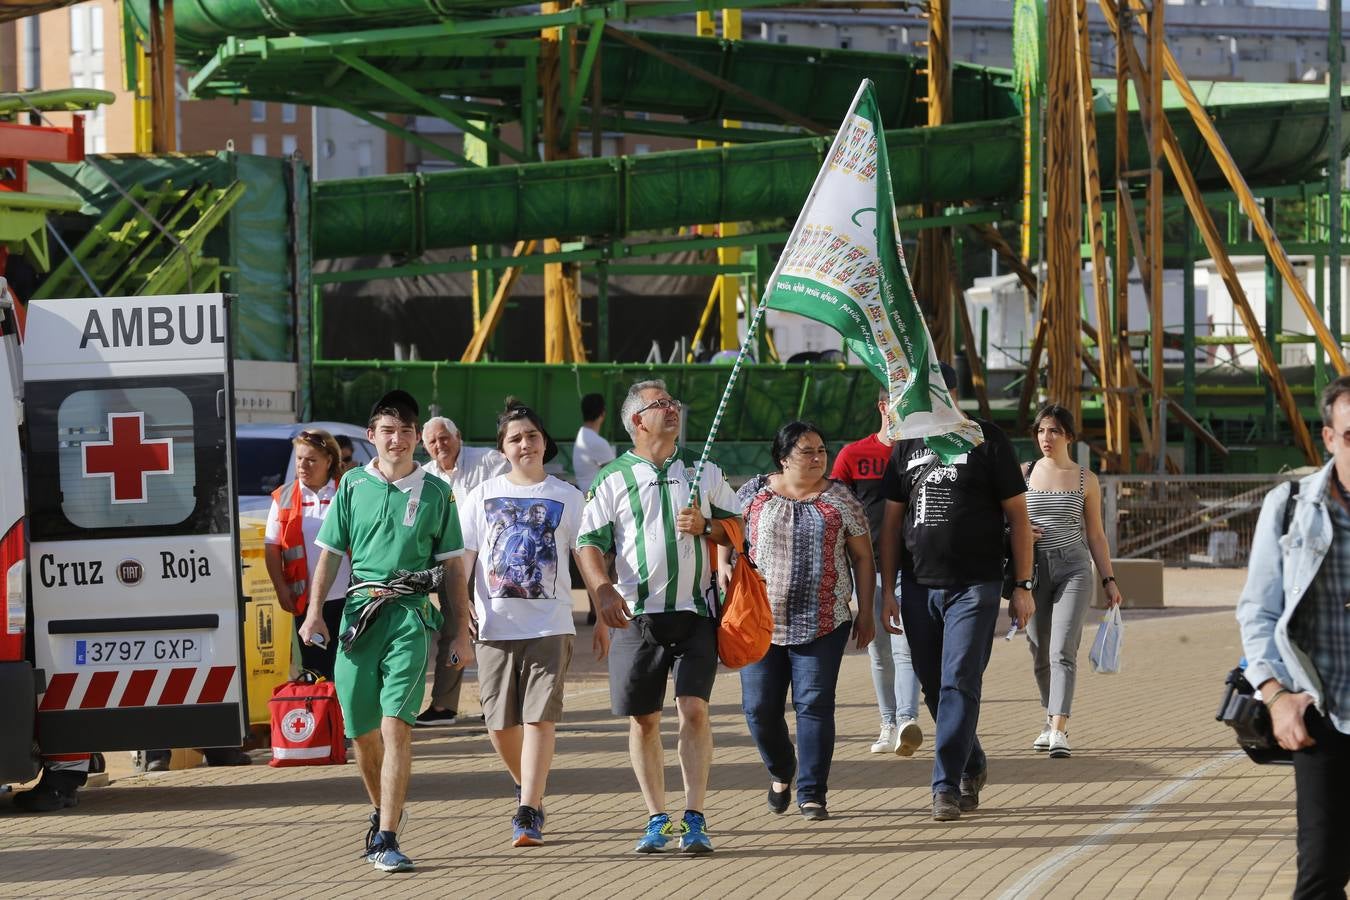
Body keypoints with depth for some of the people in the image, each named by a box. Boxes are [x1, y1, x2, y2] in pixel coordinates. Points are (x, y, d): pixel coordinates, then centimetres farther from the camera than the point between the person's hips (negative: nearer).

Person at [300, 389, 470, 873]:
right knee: (361, 730, 8)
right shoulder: (353, 485, 9)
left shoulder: (436, 493, 7)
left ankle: (386, 839, -17)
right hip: (359, 612, 2)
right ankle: (381, 813, 34)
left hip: (410, 615, -2)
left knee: (396, 724, -16)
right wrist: (315, 610, -1)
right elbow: (330, 552, 11)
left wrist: (461, 633, 7)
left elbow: (451, 567, 10)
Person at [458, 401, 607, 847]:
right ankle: (528, 789, 32)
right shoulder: (481, 497, 8)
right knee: (500, 724, 4)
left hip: (550, 626, -2)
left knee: (539, 718, -12)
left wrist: (602, 621, 7)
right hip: (496, 626, 2)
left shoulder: (568, 498, 6)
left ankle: (527, 814, -10)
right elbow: (462, 560, 7)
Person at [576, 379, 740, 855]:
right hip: (636, 615, 0)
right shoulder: (612, 479, 5)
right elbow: (589, 543, 1)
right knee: (644, 721, 3)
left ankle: (694, 818, -9)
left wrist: (706, 526, -5)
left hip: (695, 611, 0)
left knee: (694, 709, -11)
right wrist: (603, 589, -16)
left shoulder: (703, 472, 12)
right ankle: (657, 819, 13)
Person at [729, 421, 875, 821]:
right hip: (762, 621, 1)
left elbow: (862, 557, 7)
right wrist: (722, 567, -9)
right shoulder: (754, 493, 6)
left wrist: (866, 611, 4)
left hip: (822, 623, -1)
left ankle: (812, 793, 2)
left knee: (814, 705, -6)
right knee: (759, 707, 2)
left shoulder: (840, 499, 4)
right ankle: (781, 772, 29)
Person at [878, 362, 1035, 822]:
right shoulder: (907, 446, 11)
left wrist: (1023, 586, -4)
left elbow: (1017, 515, 0)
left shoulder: (987, 440, -1)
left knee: (959, 684, -11)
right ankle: (972, 767, 28)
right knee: (934, 688, 9)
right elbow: (892, 521, 13)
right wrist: (888, 590, 7)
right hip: (919, 588, 5)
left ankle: (946, 786, -9)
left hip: (974, 587, -5)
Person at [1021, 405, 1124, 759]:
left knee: (1063, 651, -15)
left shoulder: (1085, 480, 6)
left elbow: (1095, 534, 11)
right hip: (1034, 568, 2)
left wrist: (1109, 580, 8)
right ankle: (1051, 720, 28)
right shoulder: (1024, 474, 8)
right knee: (1041, 653, 9)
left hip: (1073, 568, -2)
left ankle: (1059, 731, -23)